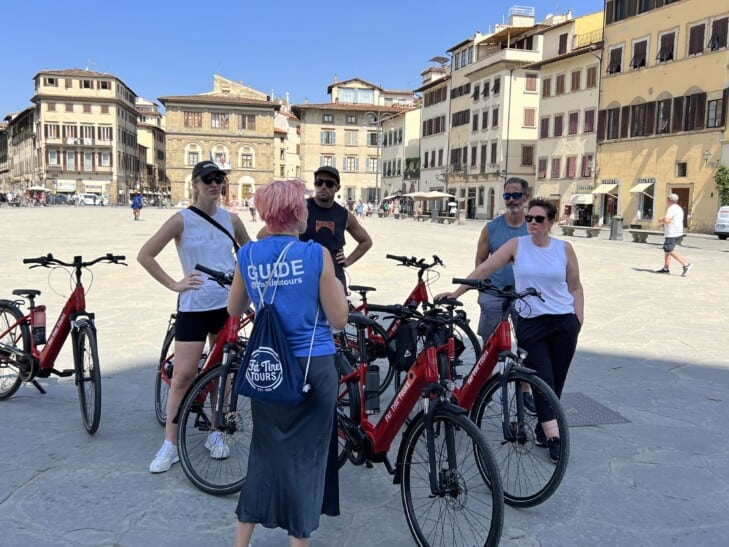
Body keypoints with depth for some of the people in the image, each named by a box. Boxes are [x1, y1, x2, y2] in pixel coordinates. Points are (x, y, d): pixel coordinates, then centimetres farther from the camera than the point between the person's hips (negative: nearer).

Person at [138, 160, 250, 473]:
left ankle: (216, 433, 27)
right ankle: (170, 445, 10)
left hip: (227, 304, 4)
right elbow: (145, 255, -6)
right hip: (194, 306, -3)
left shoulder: (231, 220, 5)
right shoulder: (182, 220, -6)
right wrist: (173, 284, -9)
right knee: (183, 376, -3)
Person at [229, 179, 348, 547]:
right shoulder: (316, 254, -12)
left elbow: (234, 309, 13)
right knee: (306, 456, 11)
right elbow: (338, 319, -8)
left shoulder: (247, 255, -1)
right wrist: (336, 282, 8)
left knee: (265, 451, 19)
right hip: (313, 366, -4)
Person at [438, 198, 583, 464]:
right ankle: (553, 435, -3)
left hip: (564, 322, 2)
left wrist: (579, 319, 1)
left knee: (556, 380, 8)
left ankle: (542, 427, 25)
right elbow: (484, 268, -3)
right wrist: (457, 292, -10)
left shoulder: (564, 248, 4)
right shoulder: (517, 245, 0)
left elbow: (575, 287, 10)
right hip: (530, 322, -1)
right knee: (543, 379, -6)